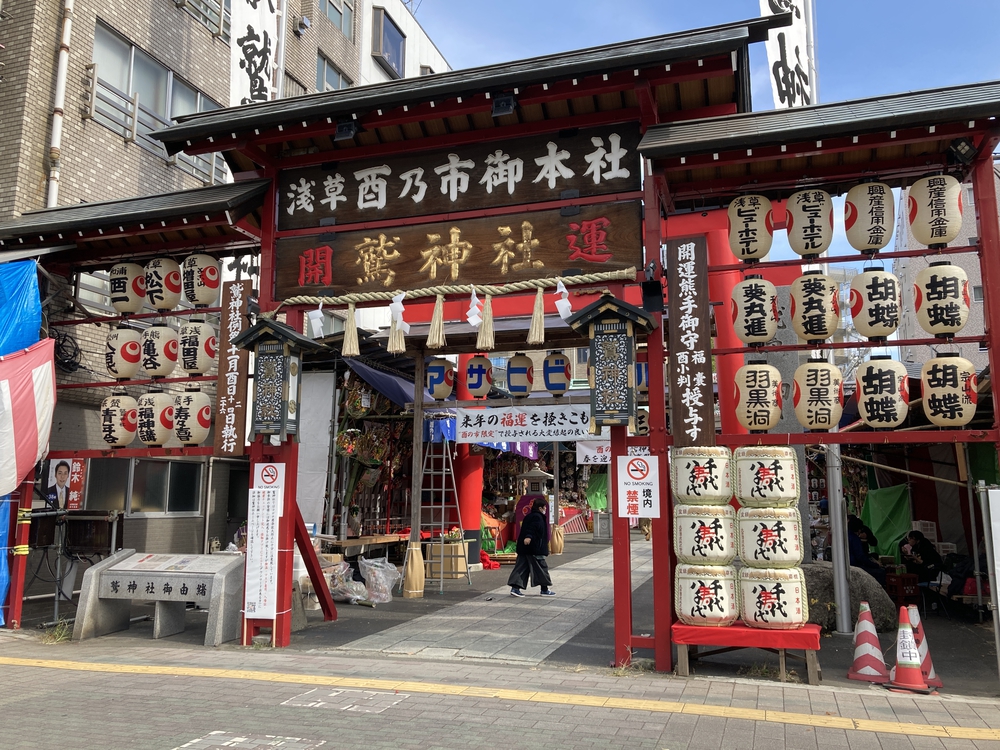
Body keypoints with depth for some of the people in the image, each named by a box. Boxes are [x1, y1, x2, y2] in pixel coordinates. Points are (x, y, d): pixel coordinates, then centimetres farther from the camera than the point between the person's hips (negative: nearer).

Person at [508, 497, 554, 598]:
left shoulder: (528, 516, 17)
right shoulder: (538, 517, -12)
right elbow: (532, 528, -27)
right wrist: (529, 537, -39)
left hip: (523, 548, 9)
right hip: (535, 549, -9)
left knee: (521, 567, 6)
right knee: (541, 567, 4)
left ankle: (515, 588, -3)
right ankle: (545, 589, 12)